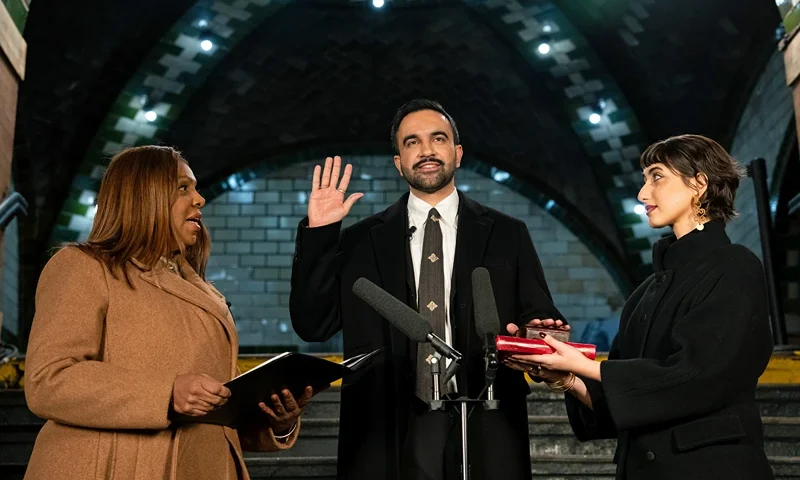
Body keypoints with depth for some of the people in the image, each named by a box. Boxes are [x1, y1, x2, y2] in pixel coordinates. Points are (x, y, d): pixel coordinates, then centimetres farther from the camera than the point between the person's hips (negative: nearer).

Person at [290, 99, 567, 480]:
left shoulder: (507, 235, 5)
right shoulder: (360, 241, 5)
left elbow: (540, 320, 4)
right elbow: (312, 325, 0)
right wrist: (318, 234, -7)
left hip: (484, 433, 0)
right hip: (389, 435, 0)